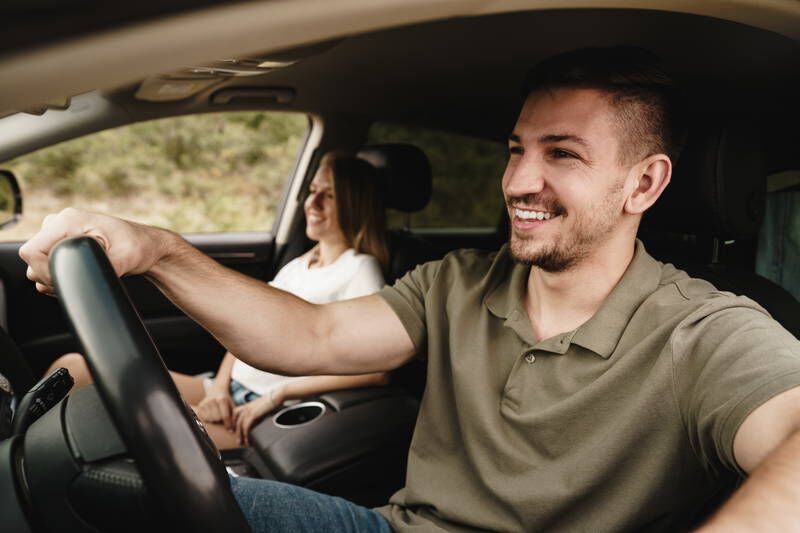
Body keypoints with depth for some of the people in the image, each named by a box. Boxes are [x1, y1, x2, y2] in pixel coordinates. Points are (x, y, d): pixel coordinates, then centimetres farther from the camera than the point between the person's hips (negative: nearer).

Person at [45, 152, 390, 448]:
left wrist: (279, 393, -17)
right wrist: (218, 386, -4)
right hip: (230, 394, 8)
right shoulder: (298, 265, 17)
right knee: (74, 367, -4)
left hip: (270, 415, -7)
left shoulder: (359, 269, -6)